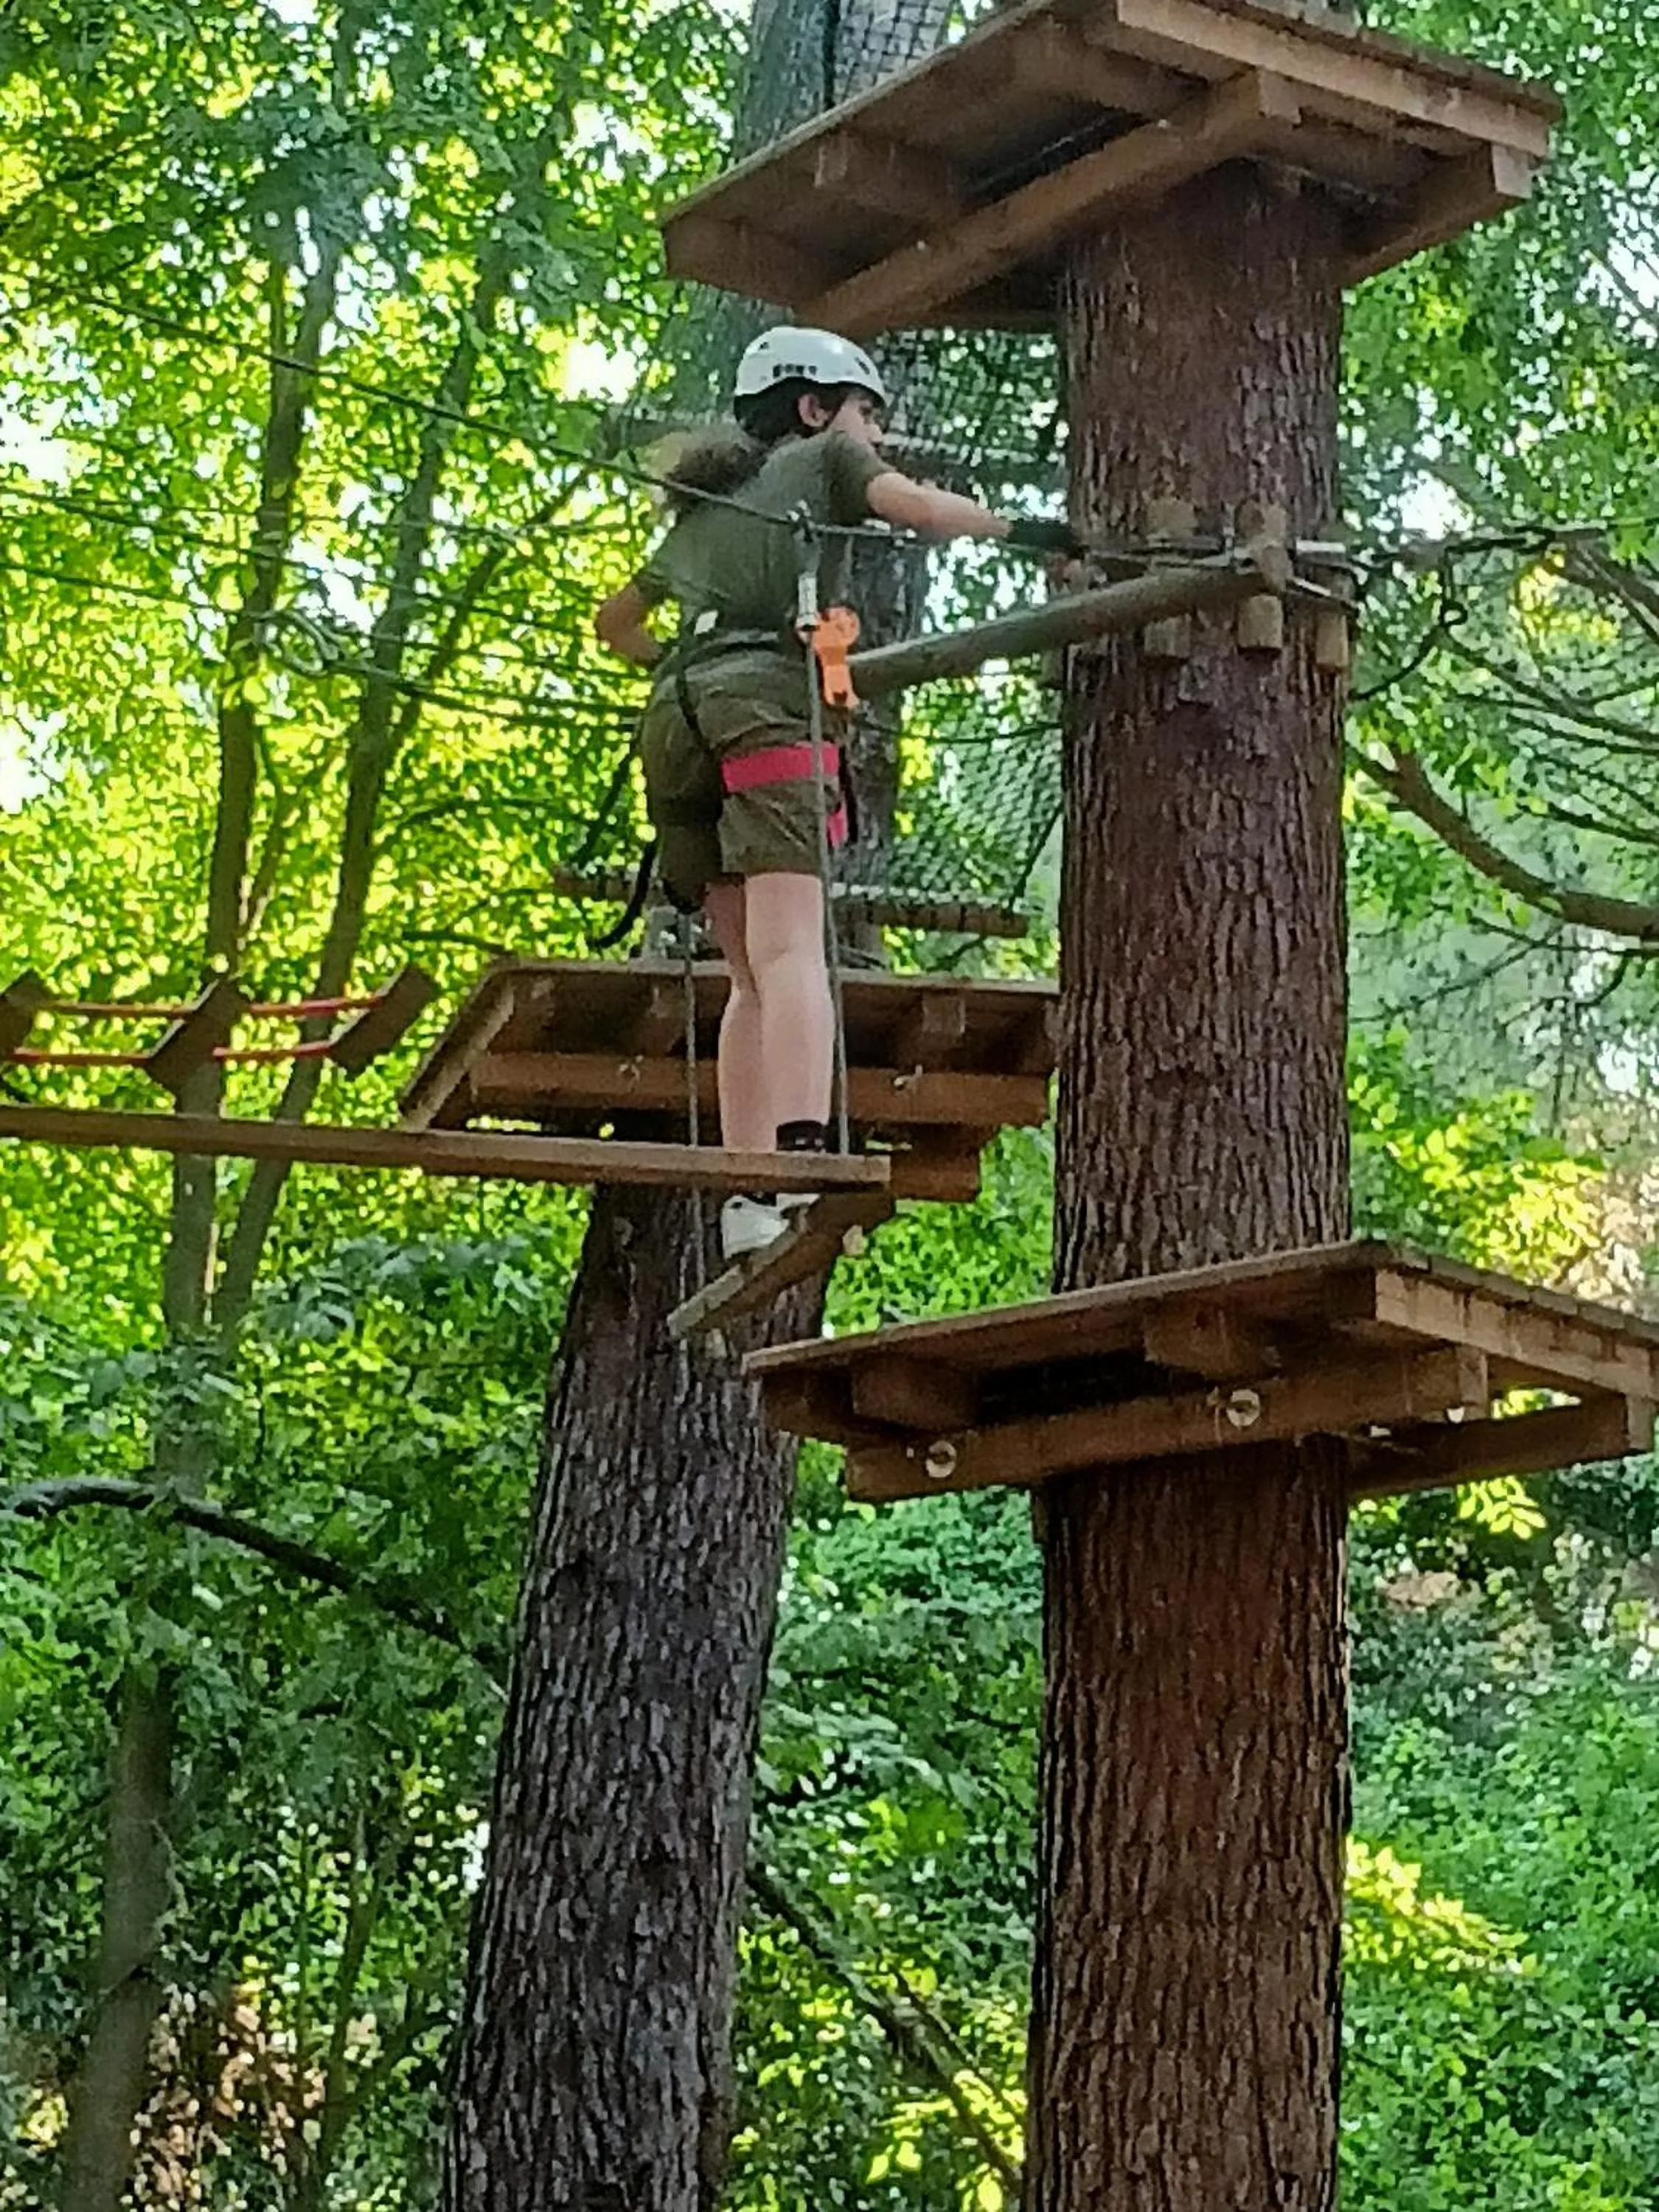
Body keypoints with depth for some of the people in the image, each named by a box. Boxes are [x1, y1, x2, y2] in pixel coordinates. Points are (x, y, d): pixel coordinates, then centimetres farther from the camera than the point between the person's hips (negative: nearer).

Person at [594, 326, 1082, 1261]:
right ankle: (804, 1156, -41)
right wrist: (1024, 532, 3)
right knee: (791, 953, -22)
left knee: (754, 974, 7)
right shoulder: (821, 458, 19)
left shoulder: (703, 500, 34)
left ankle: (748, 1196, -6)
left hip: (678, 714, 6)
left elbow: (616, 619, 44)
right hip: (770, 702, -6)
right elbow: (912, 505, -2)